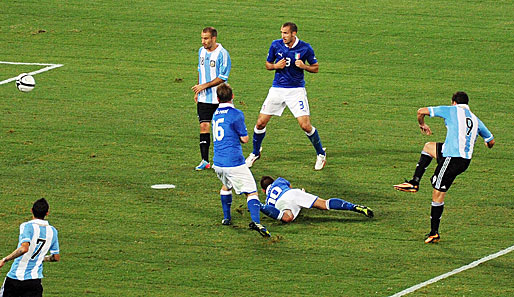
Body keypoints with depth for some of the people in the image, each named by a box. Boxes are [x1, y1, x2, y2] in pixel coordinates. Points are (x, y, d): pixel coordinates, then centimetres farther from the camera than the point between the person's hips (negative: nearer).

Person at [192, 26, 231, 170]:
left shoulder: (222, 54, -14)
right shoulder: (201, 51, 8)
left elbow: (222, 78, -16)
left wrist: (204, 86, -19)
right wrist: (197, 91, 21)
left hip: (219, 99, -5)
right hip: (204, 98, 5)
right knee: (204, 126, -4)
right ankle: (204, 160, -4)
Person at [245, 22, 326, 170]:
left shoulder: (305, 48, -8)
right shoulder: (276, 45, -2)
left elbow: (315, 68, 3)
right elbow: (267, 64, 10)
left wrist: (303, 66, -17)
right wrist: (276, 66, -12)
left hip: (296, 90, -2)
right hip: (277, 90, 2)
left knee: (305, 125, -12)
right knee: (260, 123, 0)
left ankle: (321, 154, 10)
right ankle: (255, 153, 24)